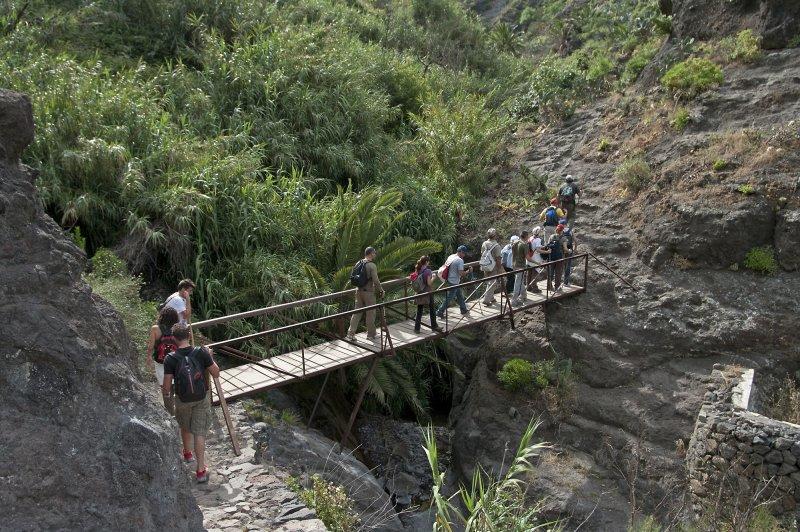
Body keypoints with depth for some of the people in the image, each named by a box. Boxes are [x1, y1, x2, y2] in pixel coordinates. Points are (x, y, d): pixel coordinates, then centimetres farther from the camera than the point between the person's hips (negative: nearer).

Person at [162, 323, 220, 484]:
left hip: (182, 400, 0)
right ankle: (201, 470, 7)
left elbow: (167, 386, -12)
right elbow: (216, 374, -8)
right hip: (202, 398, 0)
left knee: (185, 427, 27)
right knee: (199, 433, 6)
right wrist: (210, 357, 6)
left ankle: (188, 454, 52)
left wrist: (165, 392, 12)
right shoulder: (201, 353, -17)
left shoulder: (170, 359, -18)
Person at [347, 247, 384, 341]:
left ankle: (350, 334, 9)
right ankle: (371, 334, 18)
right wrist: (381, 290, -5)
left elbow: (353, 277, 11)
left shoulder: (358, 263, 5)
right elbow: (375, 280, -18)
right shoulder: (372, 265, -16)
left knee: (357, 312, 11)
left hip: (358, 291, 7)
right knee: (370, 313, 7)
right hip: (368, 292, -7)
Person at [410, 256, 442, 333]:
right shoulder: (427, 271, -19)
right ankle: (434, 326, 26)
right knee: (432, 310, 13)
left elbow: (414, 281, 6)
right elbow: (429, 283, -19)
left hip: (419, 294, 5)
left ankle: (417, 328, 10)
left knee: (419, 311, 11)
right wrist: (433, 277, -4)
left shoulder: (417, 270, 0)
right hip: (428, 293, -5)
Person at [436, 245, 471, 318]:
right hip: (454, 283, -9)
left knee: (460, 296, 21)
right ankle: (440, 312, 10)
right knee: (448, 298, 2)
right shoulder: (460, 260, -22)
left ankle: (464, 310, 33)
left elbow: (444, 265, 13)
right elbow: (461, 273, -25)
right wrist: (468, 271, -9)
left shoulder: (450, 257, 3)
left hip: (449, 279, 9)